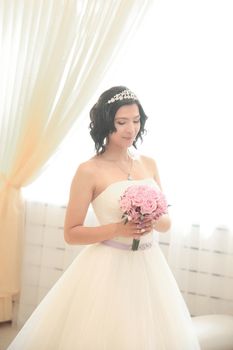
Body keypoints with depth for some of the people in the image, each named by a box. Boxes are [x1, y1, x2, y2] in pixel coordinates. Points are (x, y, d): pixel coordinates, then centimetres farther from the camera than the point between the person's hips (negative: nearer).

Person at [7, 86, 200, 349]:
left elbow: (166, 221, 13)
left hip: (150, 266, 5)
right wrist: (118, 229, -18)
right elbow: (71, 233, -6)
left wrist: (154, 221, -10)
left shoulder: (149, 164, 7)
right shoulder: (89, 171, -8)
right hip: (108, 268, -5)